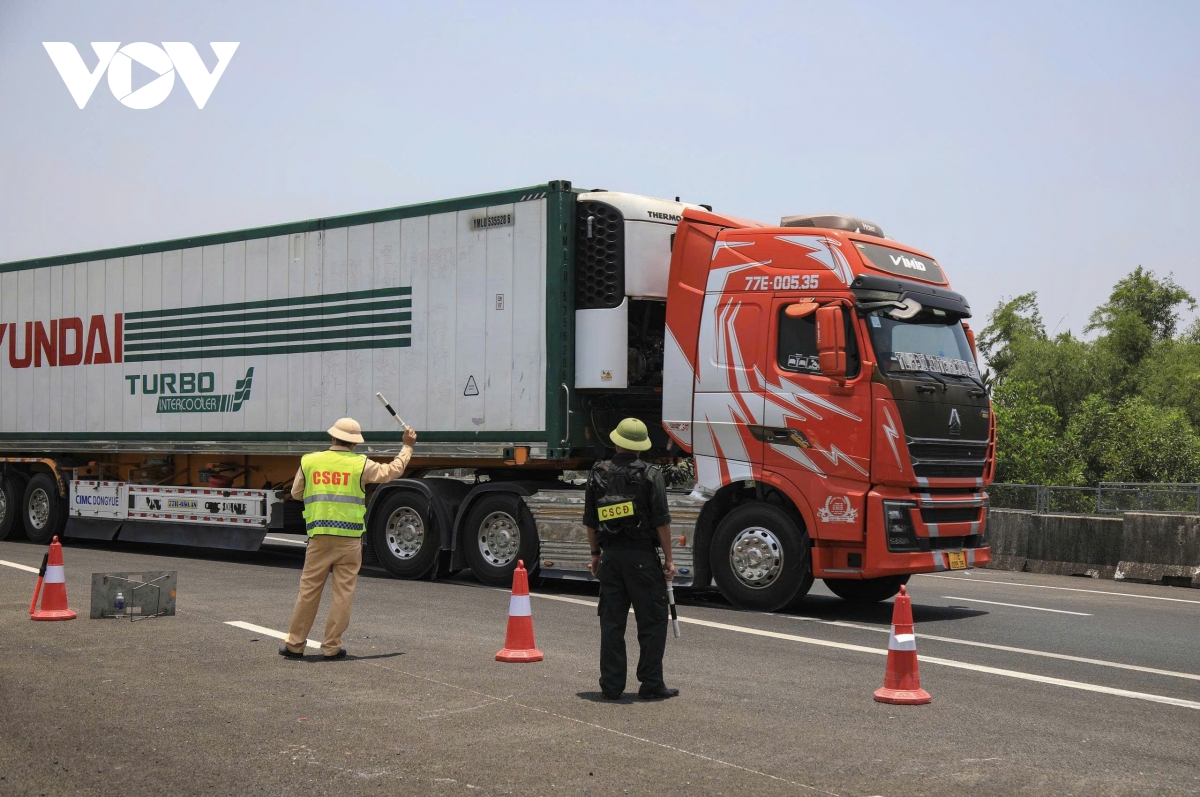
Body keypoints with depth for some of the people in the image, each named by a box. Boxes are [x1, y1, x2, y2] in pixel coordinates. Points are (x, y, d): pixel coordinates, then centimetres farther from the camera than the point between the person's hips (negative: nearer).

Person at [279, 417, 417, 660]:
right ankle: (332, 647, 7)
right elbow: (392, 470, 13)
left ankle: (294, 645, 14)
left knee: (308, 591, 9)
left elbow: (296, 493, 16)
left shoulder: (309, 461, 4)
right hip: (349, 539, -2)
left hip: (319, 537, 2)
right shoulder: (360, 465, -1)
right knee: (343, 593, 5)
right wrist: (407, 446, 26)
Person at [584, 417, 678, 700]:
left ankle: (612, 685, 13)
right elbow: (661, 521, -9)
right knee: (652, 621, 4)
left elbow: (590, 522, 10)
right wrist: (669, 558, -3)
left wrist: (595, 554, 20)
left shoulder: (598, 474, 6)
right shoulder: (650, 475, -6)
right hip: (642, 556, -4)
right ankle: (650, 684, 4)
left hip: (610, 557, 4)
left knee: (611, 622, 10)